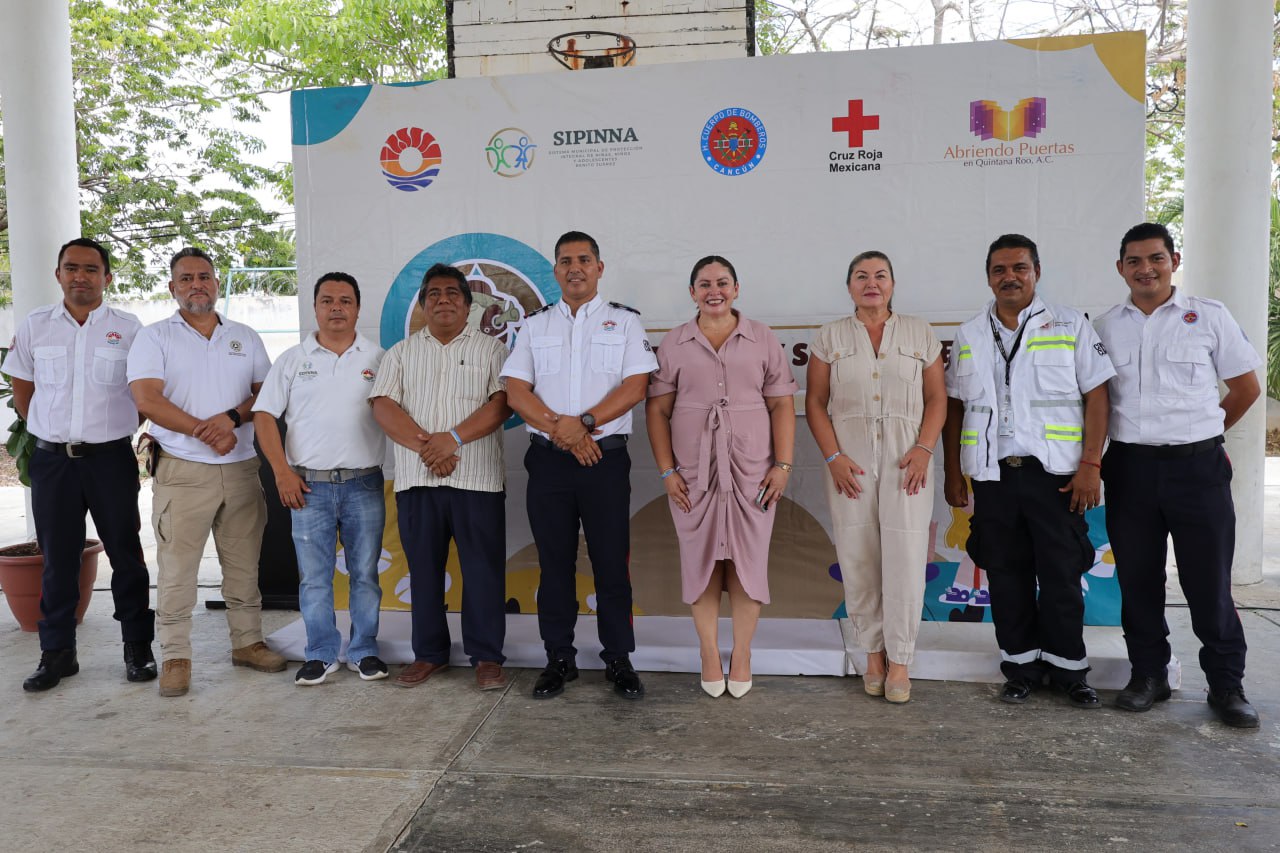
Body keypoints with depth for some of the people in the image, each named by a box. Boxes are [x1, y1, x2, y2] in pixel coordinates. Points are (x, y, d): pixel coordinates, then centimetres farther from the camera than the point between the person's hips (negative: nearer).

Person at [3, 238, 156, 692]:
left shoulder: (129, 328, -1)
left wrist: (114, 430, 6)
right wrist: (51, 434, 11)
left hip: (111, 458, -1)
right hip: (52, 461, 2)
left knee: (126, 554, 5)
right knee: (57, 559, 8)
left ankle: (138, 647, 16)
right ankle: (57, 653, 19)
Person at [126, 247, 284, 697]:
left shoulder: (246, 337, 12)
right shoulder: (154, 338, 2)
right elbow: (147, 400, -10)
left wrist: (232, 418, -13)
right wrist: (205, 432, -13)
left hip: (241, 468, 3)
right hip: (183, 470, -3)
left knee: (244, 564, 10)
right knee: (176, 567, -1)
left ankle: (247, 642, 22)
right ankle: (175, 656, 10)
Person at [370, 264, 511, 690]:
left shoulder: (490, 348, 8)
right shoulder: (402, 352, 14)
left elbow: (501, 403, -6)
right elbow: (383, 404, 2)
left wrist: (453, 438, -17)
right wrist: (426, 446, -12)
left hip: (477, 479, -2)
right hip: (416, 479, 3)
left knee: (484, 569, 0)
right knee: (424, 568, 9)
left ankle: (487, 656, 11)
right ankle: (429, 653, 22)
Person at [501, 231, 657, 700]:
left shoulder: (624, 321, 7)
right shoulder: (534, 324, 12)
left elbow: (635, 386, -5)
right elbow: (516, 391, 2)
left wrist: (583, 423, -16)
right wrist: (561, 431, -12)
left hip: (606, 457, -2)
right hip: (548, 460, 2)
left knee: (611, 563, 2)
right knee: (555, 564, 8)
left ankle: (619, 660, 14)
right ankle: (559, 659, 19)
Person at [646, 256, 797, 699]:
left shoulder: (763, 340, 5)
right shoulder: (674, 344, 6)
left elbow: (782, 405, 2)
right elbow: (657, 409, 4)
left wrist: (783, 465, -5)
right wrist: (666, 470, -3)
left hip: (752, 474, 0)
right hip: (693, 475, 1)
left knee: (747, 562, 3)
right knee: (701, 562, 5)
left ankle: (741, 654, 18)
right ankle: (709, 654, 18)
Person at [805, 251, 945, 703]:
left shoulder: (920, 333, 9)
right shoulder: (830, 337, 7)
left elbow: (936, 398, 7)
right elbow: (815, 402, 3)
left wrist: (924, 449, -8)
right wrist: (833, 457, -7)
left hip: (906, 461, 0)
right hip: (850, 461, 0)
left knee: (905, 558, -6)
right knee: (858, 559, 2)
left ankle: (899, 659, 8)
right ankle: (874, 650, 19)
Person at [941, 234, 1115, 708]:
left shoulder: (1070, 326, 3)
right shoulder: (969, 336, 10)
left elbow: (1096, 396, -1)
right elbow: (954, 407, 11)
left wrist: (1091, 464, -9)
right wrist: (952, 473, 7)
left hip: (1055, 473, -2)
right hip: (992, 475, 3)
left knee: (1061, 575, 3)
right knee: (1007, 575, 8)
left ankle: (1067, 668, 18)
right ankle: (1021, 667, 21)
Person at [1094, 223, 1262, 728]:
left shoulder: (1209, 316, 1)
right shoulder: (1105, 327, 7)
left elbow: (1246, 387, 8)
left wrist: (1198, 434, 11)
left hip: (1197, 465, -2)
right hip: (1129, 467, 2)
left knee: (1209, 582, 2)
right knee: (1138, 579, 9)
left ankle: (1226, 685, 18)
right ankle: (1148, 674, 24)